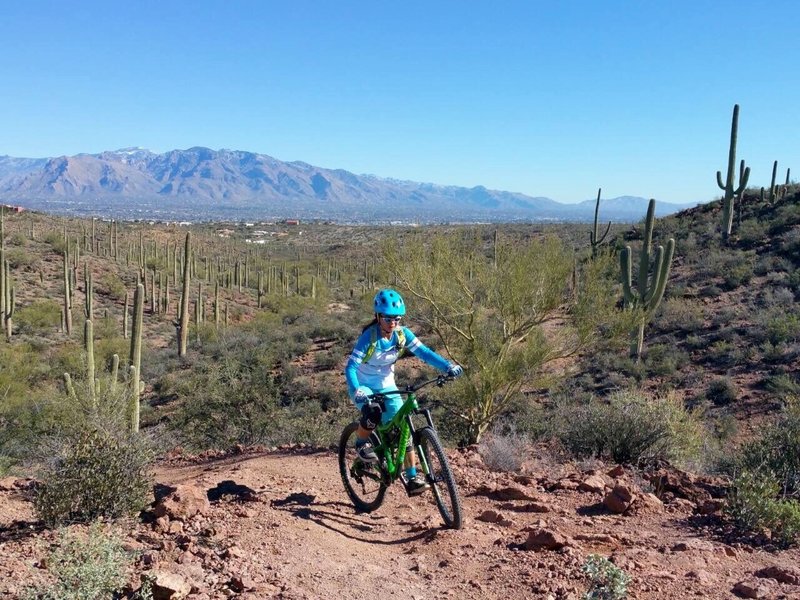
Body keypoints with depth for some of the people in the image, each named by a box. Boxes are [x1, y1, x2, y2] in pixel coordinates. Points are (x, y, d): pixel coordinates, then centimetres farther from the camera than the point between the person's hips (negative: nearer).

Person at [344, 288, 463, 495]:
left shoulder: (402, 334, -13)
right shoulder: (369, 337, -25)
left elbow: (424, 352, -18)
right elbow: (350, 367, -29)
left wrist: (448, 366, -33)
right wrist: (357, 391, -47)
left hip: (386, 386, 4)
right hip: (363, 386, -4)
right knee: (372, 413, -34)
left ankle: (412, 478, 0)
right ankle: (361, 443, -2)